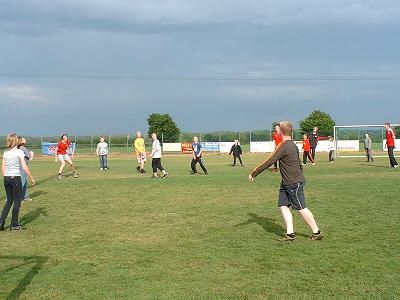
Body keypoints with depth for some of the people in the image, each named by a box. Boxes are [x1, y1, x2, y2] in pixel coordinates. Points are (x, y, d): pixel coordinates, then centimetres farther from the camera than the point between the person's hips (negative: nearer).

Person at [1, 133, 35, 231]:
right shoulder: (19, 152, -8)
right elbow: (24, 168, -11)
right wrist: (31, 178, -4)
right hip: (16, 178, -5)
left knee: (9, 200, 17)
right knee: (17, 201, 5)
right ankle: (14, 225, 10)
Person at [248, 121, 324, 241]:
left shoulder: (284, 146, -20)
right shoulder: (293, 145, 10)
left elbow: (269, 162, -20)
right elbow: (299, 164, 21)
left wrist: (253, 174, -14)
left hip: (294, 183, -9)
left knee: (301, 209, 0)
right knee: (283, 206, 6)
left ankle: (317, 232, 13)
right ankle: (290, 234, 9)